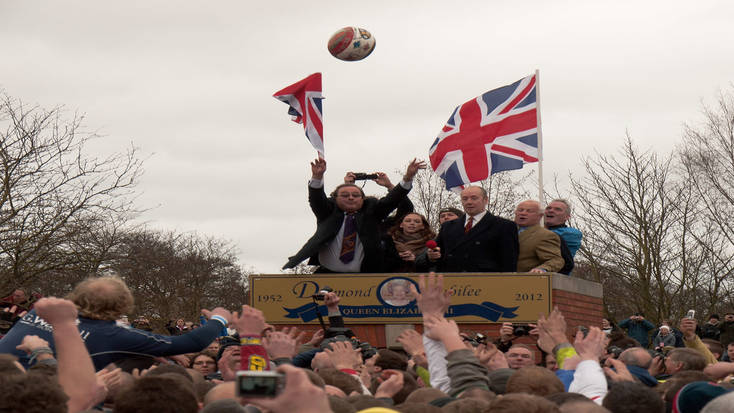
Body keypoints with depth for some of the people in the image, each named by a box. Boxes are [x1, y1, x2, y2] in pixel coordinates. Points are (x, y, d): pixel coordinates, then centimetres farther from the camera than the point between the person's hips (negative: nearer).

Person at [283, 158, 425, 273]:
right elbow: (316, 199, -5)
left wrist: (408, 178, -11)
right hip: (327, 275, 0)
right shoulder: (329, 213, 12)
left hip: (362, 278, 0)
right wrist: (317, 177, -25)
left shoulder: (370, 213, 13)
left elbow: (392, 199, 4)